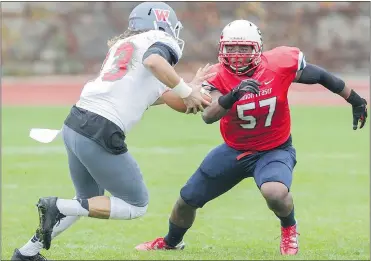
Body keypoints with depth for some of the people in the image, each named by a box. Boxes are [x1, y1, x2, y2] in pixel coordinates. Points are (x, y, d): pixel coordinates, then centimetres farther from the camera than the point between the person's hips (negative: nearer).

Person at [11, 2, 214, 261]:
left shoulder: (124, 44, 25)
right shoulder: (161, 41, 2)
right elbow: (153, 61, -22)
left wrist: (187, 89, 34)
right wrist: (185, 91, -11)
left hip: (75, 124, 9)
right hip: (100, 134, -9)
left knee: (89, 201, 28)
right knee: (136, 206, 7)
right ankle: (59, 207, -6)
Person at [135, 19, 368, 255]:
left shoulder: (279, 64, -20)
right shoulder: (219, 77, -18)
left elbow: (319, 75, -4)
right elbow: (208, 116, -34)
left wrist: (355, 100, 5)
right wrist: (232, 96, -53)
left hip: (275, 150, -3)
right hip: (235, 150, 3)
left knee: (275, 193, -35)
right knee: (187, 200, 11)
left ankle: (289, 229, 2)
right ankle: (171, 242, 45)